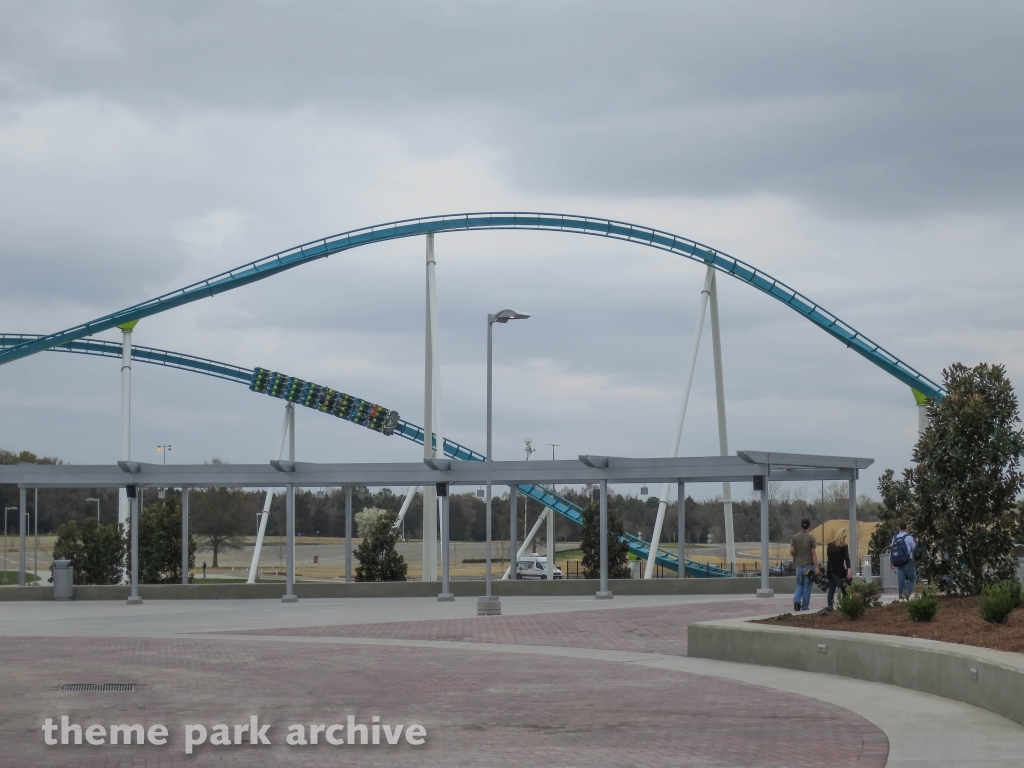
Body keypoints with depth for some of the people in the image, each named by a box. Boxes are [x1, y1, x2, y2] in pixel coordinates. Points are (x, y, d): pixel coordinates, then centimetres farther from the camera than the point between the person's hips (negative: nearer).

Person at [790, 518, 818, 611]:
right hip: (808, 564, -3)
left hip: (798, 565, 3)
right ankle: (805, 607, 6)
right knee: (807, 586, 4)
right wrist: (816, 567, -7)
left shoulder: (795, 537, 2)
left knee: (800, 585, 15)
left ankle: (796, 600, -9)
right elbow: (813, 553, -10)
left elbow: (791, 551, -3)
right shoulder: (811, 537, -8)